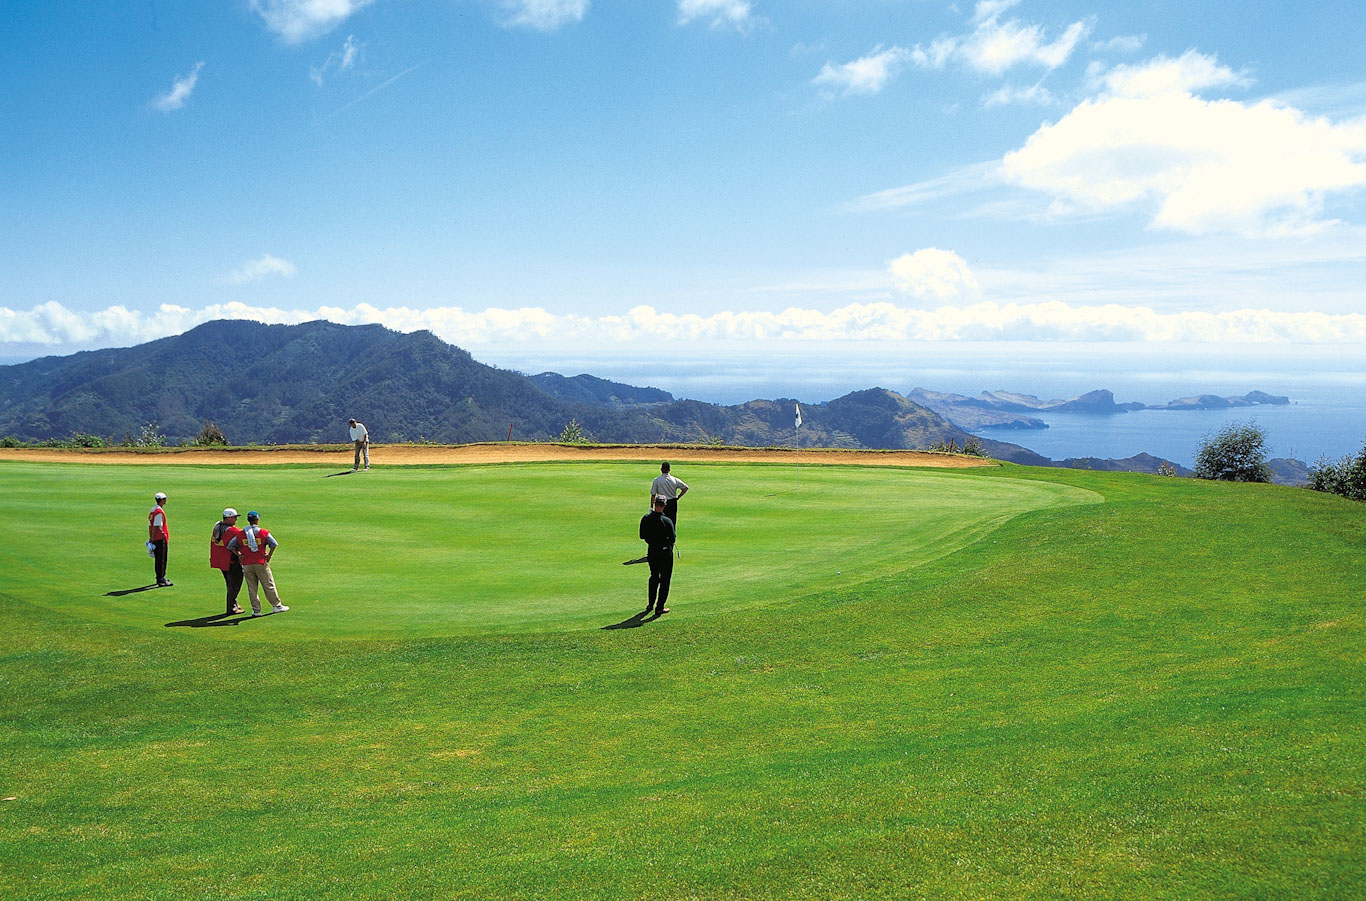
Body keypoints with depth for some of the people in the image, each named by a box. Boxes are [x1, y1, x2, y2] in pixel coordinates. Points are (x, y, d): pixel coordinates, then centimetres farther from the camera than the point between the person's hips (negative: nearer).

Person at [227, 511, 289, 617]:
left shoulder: (240, 534, 4)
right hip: (261, 563, -2)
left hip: (247, 565, 2)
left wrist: (239, 555, 6)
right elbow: (274, 544, -11)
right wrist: (269, 555, -2)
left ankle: (256, 610, 7)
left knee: (252, 588, 7)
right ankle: (276, 606, 14)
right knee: (269, 586, 8)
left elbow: (230, 546, 4)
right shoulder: (263, 532, -4)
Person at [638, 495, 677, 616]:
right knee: (665, 579, 7)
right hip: (665, 552, -5)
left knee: (654, 577, 23)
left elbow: (642, 536, 1)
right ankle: (659, 607, 8)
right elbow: (673, 538, -14)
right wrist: (675, 535, 8)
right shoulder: (667, 521, -20)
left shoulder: (645, 519, -7)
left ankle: (650, 604, 29)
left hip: (651, 551, 5)